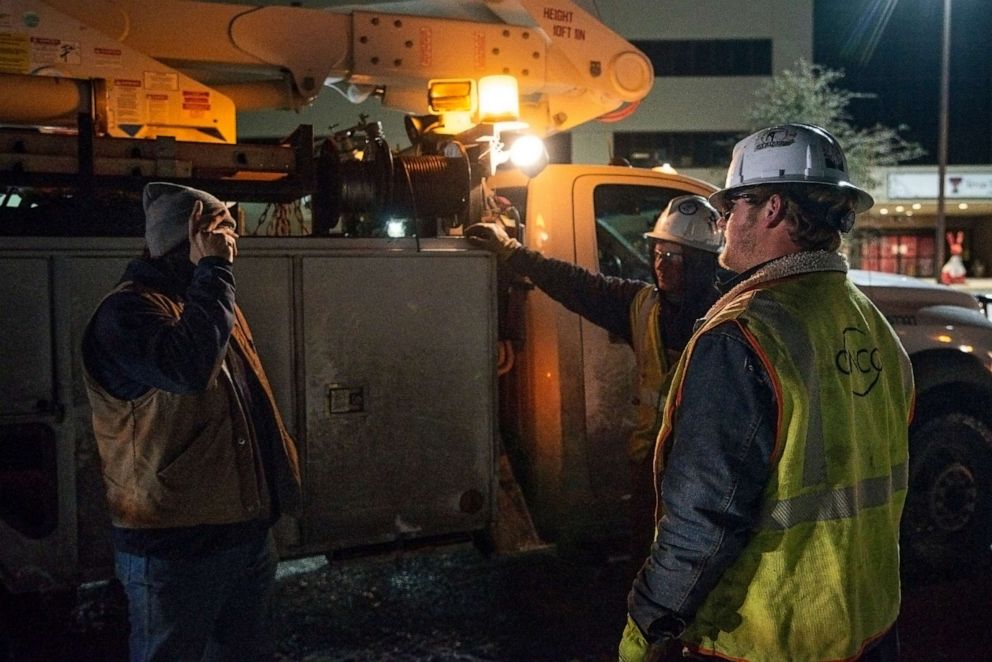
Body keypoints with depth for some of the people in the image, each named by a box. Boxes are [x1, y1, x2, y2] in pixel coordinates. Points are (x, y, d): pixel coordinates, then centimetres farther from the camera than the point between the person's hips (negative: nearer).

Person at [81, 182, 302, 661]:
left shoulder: (212, 300, 13)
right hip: (173, 545, -8)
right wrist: (214, 270, -25)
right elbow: (188, 366, -36)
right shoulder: (127, 310, -16)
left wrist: (279, 479, 15)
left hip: (249, 530, 9)